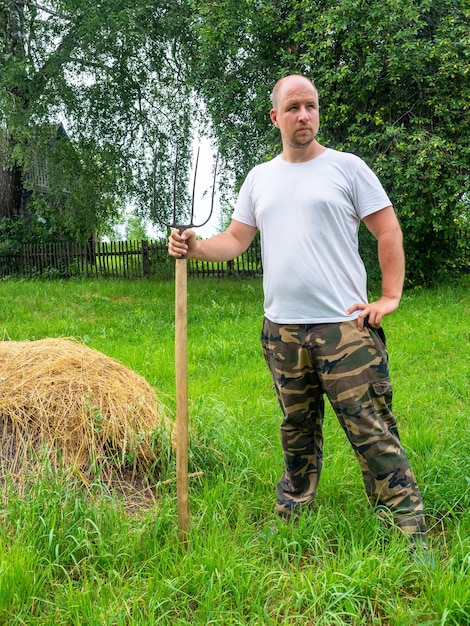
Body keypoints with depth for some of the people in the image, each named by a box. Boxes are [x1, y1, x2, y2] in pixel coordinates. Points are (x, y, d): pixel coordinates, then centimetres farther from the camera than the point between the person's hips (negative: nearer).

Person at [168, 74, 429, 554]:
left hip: (345, 325, -4)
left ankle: (409, 533, 4)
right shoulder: (260, 178, 14)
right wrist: (195, 247, -6)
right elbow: (236, 239, 13)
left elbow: (388, 231, 1)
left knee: (372, 431, -5)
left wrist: (390, 297, -7)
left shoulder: (346, 167, 1)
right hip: (282, 329, 4)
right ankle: (291, 518, 31)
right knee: (297, 428, 16)